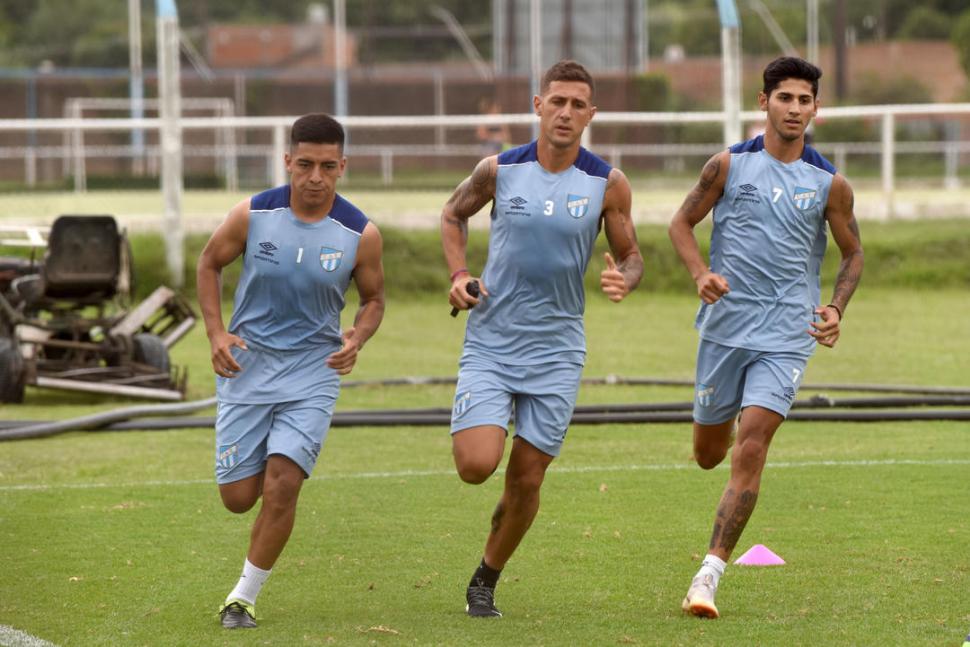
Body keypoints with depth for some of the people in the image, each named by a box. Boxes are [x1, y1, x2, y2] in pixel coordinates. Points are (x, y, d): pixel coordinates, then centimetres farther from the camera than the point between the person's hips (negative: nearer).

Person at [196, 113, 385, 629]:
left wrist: (357, 338, -13)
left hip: (312, 371, -1)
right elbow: (209, 263, 7)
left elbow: (373, 298, 7)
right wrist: (216, 332, -6)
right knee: (238, 497, 0)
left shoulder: (360, 234, -9)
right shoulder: (253, 215, -9)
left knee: (281, 486, -15)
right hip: (246, 364, 1)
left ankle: (245, 596, 2)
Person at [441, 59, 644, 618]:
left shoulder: (608, 184, -4)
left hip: (556, 349, 1)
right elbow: (454, 214, 14)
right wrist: (460, 273, -1)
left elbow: (631, 255, 6)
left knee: (526, 479, 3)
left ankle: (486, 580, 26)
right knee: (476, 465, -16)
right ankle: (478, 427, 22)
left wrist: (625, 279, -18)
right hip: (491, 342, -1)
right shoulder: (499, 170, -5)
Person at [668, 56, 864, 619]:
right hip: (726, 325, 1)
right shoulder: (729, 166, 0)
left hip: (787, 335, -1)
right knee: (709, 454, 11)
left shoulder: (830, 185, 1)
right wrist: (701, 273, -11)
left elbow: (853, 254, 13)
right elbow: (683, 222, 8)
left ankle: (710, 575, -14)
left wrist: (836, 309, -3)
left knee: (751, 448, -16)